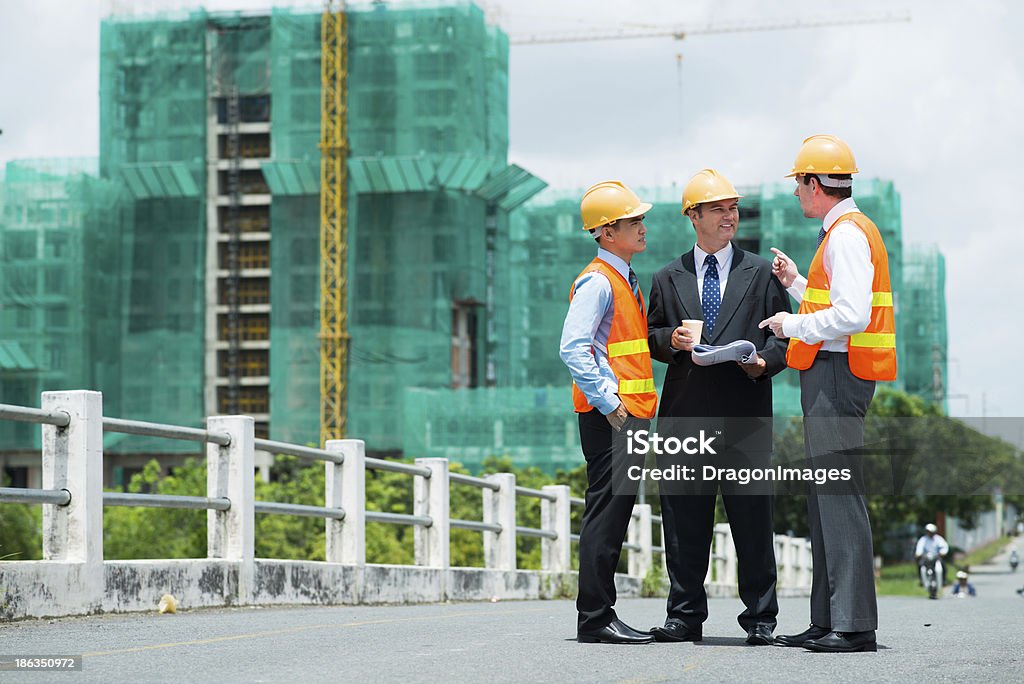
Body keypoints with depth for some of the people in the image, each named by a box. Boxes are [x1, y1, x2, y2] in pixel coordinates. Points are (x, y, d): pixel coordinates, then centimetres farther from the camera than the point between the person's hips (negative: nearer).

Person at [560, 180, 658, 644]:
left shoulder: (625, 280, 20)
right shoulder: (597, 282, -10)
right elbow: (573, 349, -19)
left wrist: (642, 405, 17)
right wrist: (609, 404, -19)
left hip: (630, 412, 10)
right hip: (609, 415, -10)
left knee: (616, 511, 10)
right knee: (607, 510, -9)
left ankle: (600, 615, 15)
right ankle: (595, 619, -7)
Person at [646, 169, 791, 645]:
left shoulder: (761, 273, 12)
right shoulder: (668, 278, 15)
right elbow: (652, 336, 17)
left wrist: (764, 362, -9)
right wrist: (671, 340, -4)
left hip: (745, 413, -1)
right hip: (685, 413, 2)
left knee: (752, 516, -3)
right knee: (684, 517, 3)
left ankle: (759, 618, 5)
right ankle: (685, 615, 12)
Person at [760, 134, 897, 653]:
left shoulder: (847, 233, -13)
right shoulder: (845, 231, 20)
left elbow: (852, 316, -23)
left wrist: (795, 326, -12)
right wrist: (796, 284, 22)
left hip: (837, 376, -11)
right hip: (828, 377, 11)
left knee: (840, 498, -11)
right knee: (824, 499, 13)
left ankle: (854, 624, -11)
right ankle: (827, 621, 18)